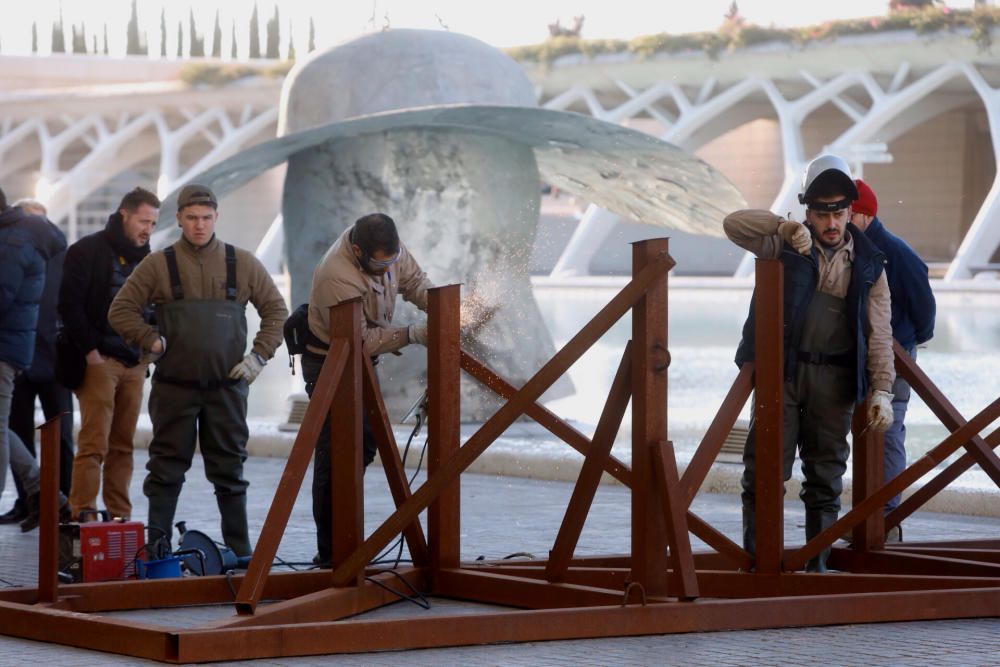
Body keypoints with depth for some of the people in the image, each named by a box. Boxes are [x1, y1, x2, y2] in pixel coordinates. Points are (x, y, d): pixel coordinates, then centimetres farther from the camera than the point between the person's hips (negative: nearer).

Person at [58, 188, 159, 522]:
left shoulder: (145, 259, 16)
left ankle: (120, 518, 7)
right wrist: (90, 351, -13)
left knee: (122, 446, 6)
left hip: (134, 365, 6)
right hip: (99, 360, -6)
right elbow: (70, 304, -9)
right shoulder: (88, 251, -4)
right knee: (94, 443, -11)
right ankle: (82, 517, -12)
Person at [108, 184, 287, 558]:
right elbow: (121, 311, 4)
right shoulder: (158, 266, 0)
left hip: (227, 385, 1)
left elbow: (276, 309, 12)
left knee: (229, 469, 7)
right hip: (174, 387, -1)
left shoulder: (242, 264, 5)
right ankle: (157, 548, 7)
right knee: (167, 470, 3)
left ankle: (240, 550, 12)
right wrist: (153, 341, -7)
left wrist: (260, 355, 2)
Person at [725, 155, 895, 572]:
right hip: (783, 369, -2)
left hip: (834, 378, 2)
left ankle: (818, 562, 15)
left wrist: (881, 389, -6)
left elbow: (879, 334, 2)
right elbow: (733, 224, -10)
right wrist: (786, 227, -21)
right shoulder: (786, 247, 1)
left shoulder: (867, 264, 4)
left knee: (826, 472, 7)